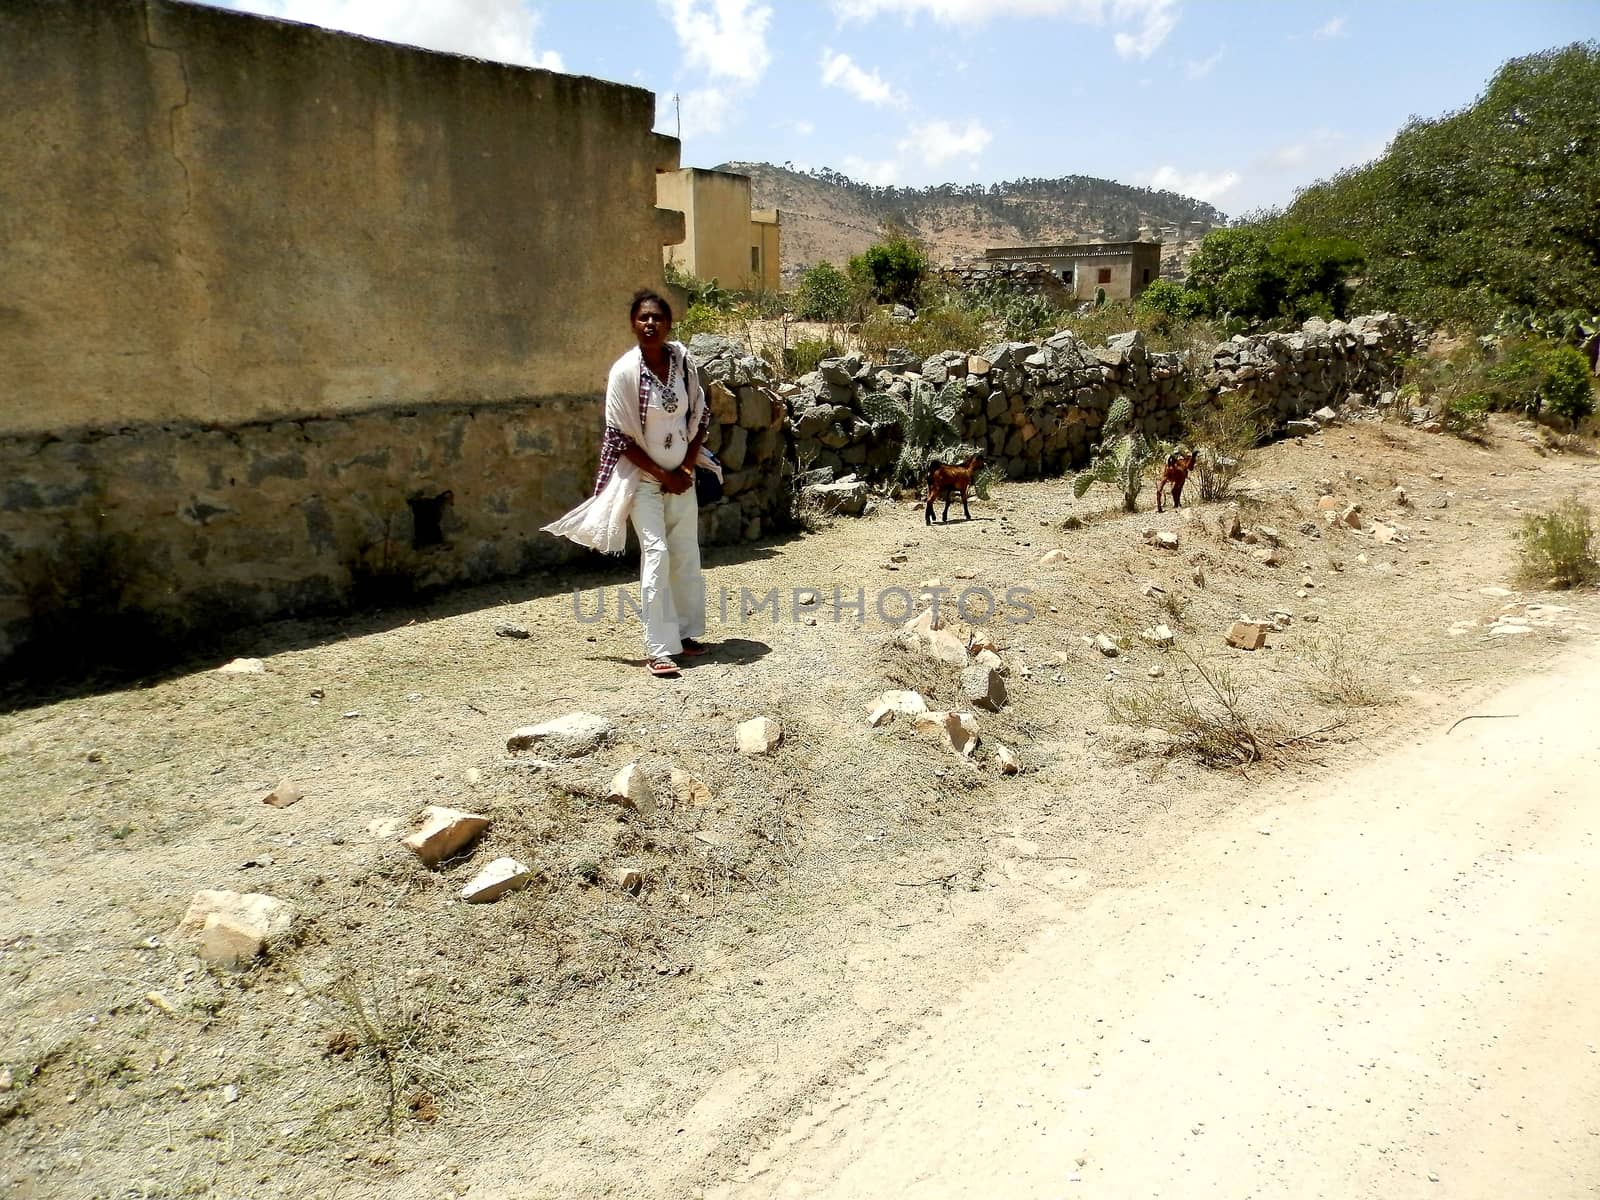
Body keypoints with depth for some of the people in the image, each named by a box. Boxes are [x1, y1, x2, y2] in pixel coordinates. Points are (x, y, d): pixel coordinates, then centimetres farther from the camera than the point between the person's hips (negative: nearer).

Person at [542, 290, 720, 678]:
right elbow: (620, 436, -13)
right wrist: (663, 475, -11)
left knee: (687, 555, 9)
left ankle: (686, 633, 24)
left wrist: (688, 465, -3)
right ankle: (658, 649, -10)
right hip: (644, 477, -5)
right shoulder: (625, 371, -15)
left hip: (682, 476, 5)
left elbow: (700, 414, 8)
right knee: (656, 553, -13)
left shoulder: (683, 360, -2)